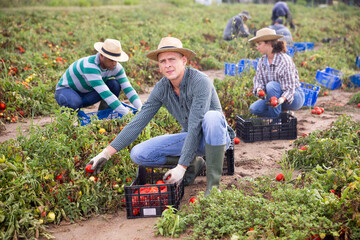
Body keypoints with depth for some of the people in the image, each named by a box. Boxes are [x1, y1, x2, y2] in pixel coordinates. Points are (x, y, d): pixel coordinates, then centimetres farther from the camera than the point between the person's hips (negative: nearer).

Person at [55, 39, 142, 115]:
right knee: (74, 103, -41)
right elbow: (105, 93, -43)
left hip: (85, 93, 6)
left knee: (115, 84, -16)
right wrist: (127, 114, -46)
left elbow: (128, 88, -18)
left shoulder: (116, 67, -16)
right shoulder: (90, 66, -37)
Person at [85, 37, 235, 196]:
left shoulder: (200, 81, -25)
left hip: (217, 136, -5)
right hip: (190, 138, 5)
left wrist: (181, 166, -32)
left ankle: (213, 181, -27)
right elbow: (139, 121, -7)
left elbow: (195, 126, -30)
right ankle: (192, 163, 0)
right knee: (138, 154, -11)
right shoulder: (162, 88, -7)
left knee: (211, 116, -41)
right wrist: (107, 153, -12)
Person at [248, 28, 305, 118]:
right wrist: (259, 89, -27)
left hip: (295, 97, -7)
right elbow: (258, 80, -2)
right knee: (253, 109, -13)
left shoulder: (285, 61, -23)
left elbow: (290, 88, -25)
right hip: (275, 97, 7)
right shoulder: (262, 61, -1)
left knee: (271, 85, -34)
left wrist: (281, 100, -45)